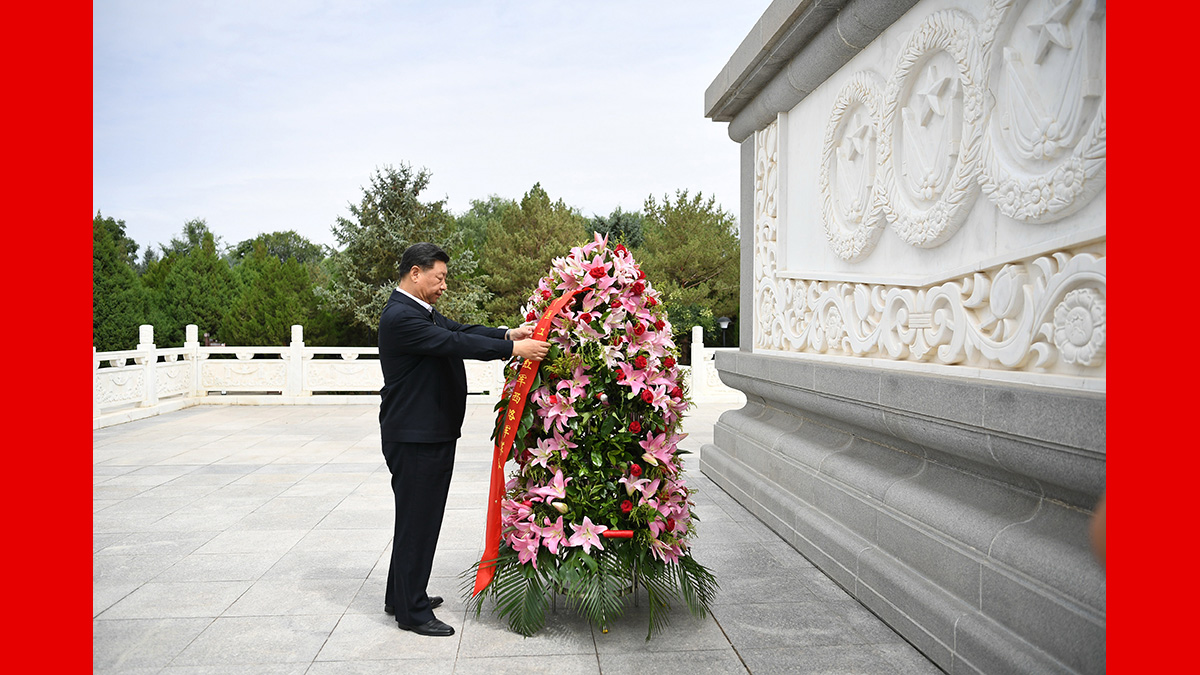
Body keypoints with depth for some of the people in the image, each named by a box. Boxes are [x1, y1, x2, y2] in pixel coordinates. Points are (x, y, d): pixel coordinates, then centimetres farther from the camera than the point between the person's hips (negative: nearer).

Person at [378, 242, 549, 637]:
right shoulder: (400, 316, -20)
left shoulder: (421, 311, 13)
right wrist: (513, 349, -25)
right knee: (416, 520, -1)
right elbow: (453, 343, -26)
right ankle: (411, 611, 12)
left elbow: (460, 331, 8)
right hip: (414, 437, -11)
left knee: (418, 517, 20)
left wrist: (509, 334, -6)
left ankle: (401, 596, 34)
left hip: (432, 433, 11)